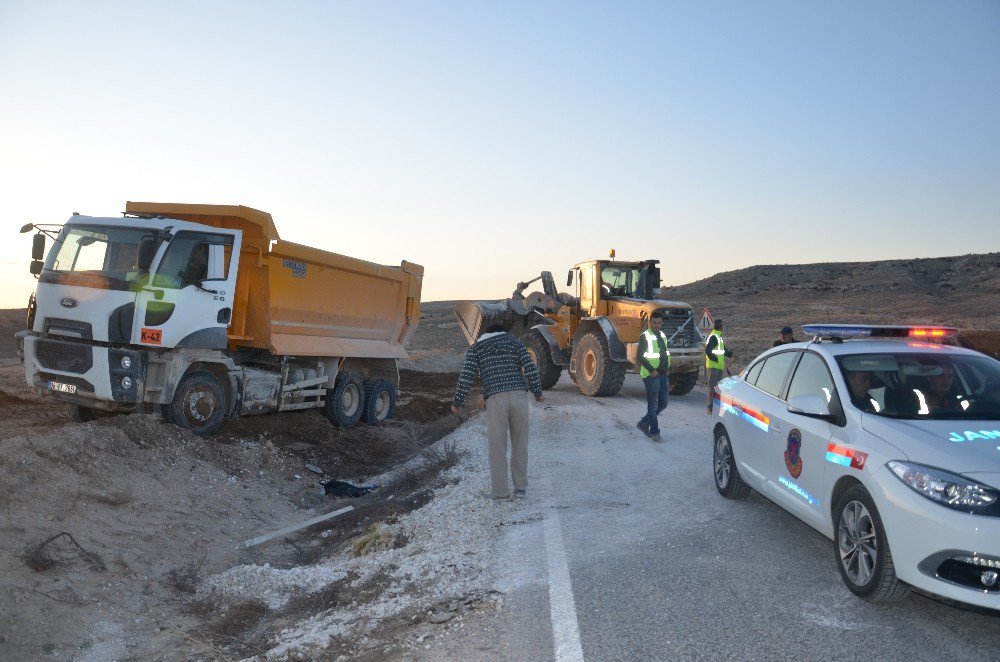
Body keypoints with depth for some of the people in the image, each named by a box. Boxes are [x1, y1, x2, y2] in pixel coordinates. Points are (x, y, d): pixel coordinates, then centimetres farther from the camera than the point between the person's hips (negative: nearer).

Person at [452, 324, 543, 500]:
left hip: (495, 399, -2)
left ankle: (501, 492, 10)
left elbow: (466, 376, 4)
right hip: (519, 396, 2)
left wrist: (457, 401, 11)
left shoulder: (475, 348, 15)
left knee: (497, 447, 6)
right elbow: (530, 367, 6)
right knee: (520, 444, 15)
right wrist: (537, 391, 16)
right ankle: (520, 487, 20)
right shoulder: (514, 342, 18)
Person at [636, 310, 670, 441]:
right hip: (651, 376, -7)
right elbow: (639, 357, -14)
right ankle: (654, 432, 8)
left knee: (663, 403, 10)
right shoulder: (645, 336, -10)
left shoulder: (662, 336, 14)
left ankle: (644, 423, 24)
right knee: (653, 405, -1)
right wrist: (651, 370, -19)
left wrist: (668, 368, 5)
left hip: (663, 375, 8)